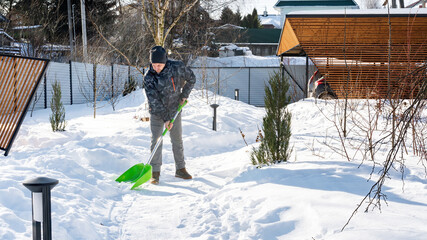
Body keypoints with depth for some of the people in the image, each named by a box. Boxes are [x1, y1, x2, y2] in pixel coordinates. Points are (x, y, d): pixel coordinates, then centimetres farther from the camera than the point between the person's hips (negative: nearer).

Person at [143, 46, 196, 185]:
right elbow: (154, 100, -19)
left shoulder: (177, 67, -15)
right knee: (156, 141, -5)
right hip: (157, 113, -1)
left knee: (177, 140, 9)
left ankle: (180, 169, 20)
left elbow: (191, 79, 5)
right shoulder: (148, 77, -17)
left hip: (174, 111, 2)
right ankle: (155, 172, 2)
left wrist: (184, 95, 0)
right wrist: (165, 118, -22)